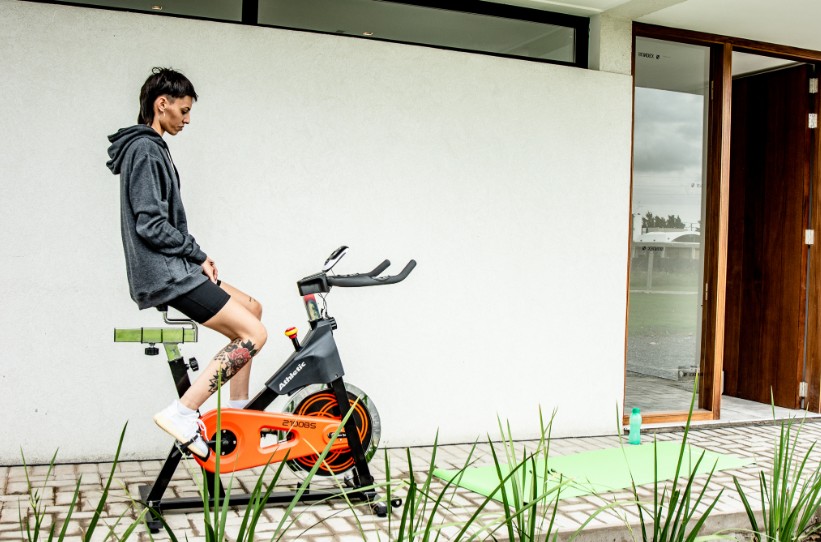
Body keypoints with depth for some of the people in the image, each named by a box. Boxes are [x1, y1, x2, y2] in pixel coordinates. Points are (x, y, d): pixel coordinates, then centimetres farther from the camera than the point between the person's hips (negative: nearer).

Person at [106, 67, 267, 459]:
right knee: (253, 334, -13)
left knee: (250, 308, 18)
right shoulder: (145, 150, -13)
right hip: (166, 274, -11)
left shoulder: (150, 148, 19)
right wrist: (199, 255, -10)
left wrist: (197, 258, 9)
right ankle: (182, 413, -14)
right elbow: (151, 225, -20)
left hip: (173, 268, 11)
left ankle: (237, 410, 18)